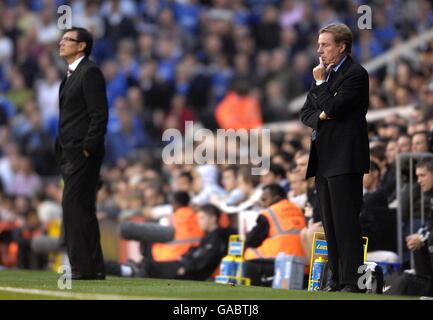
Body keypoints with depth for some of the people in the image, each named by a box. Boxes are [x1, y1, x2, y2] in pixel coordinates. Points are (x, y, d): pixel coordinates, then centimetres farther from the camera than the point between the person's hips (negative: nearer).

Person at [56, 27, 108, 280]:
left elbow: (100, 115, -16)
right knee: (82, 210, 10)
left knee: (75, 208, -13)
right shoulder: (71, 75, 19)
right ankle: (92, 268, 14)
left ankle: (86, 267, -13)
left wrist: (88, 148, -18)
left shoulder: (90, 72, -10)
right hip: (71, 154, 10)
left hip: (83, 153, -10)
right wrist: (63, 151, 14)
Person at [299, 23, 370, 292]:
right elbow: (306, 113, 16)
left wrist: (319, 83, -6)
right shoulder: (326, 73, 17)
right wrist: (320, 117, -4)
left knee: (346, 222, -10)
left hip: (344, 159, -9)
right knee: (331, 225, 9)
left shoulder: (355, 74, -8)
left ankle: (352, 281, -11)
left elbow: (332, 108, -18)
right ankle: (338, 278, 13)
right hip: (324, 159, 9)